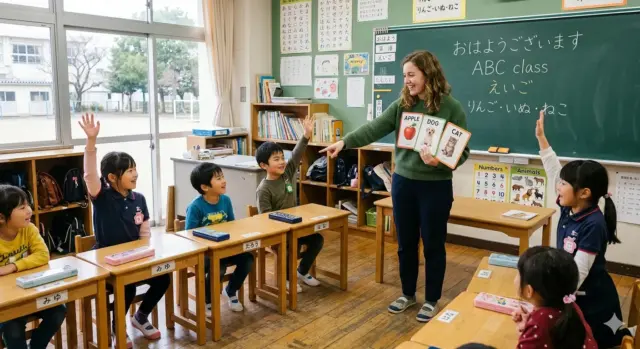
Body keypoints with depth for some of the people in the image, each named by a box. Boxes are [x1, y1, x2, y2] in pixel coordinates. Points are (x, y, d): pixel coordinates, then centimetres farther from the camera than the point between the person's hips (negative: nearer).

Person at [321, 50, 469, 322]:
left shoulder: (452, 108, -8)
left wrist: (439, 161, -26)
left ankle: (432, 300, 26)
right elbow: (374, 128, -9)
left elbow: (463, 150, -8)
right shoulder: (402, 105, 2)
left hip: (436, 186, -4)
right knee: (405, 243, 15)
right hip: (403, 182, 4)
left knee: (433, 245, 8)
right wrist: (345, 142, -22)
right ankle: (408, 293, 34)